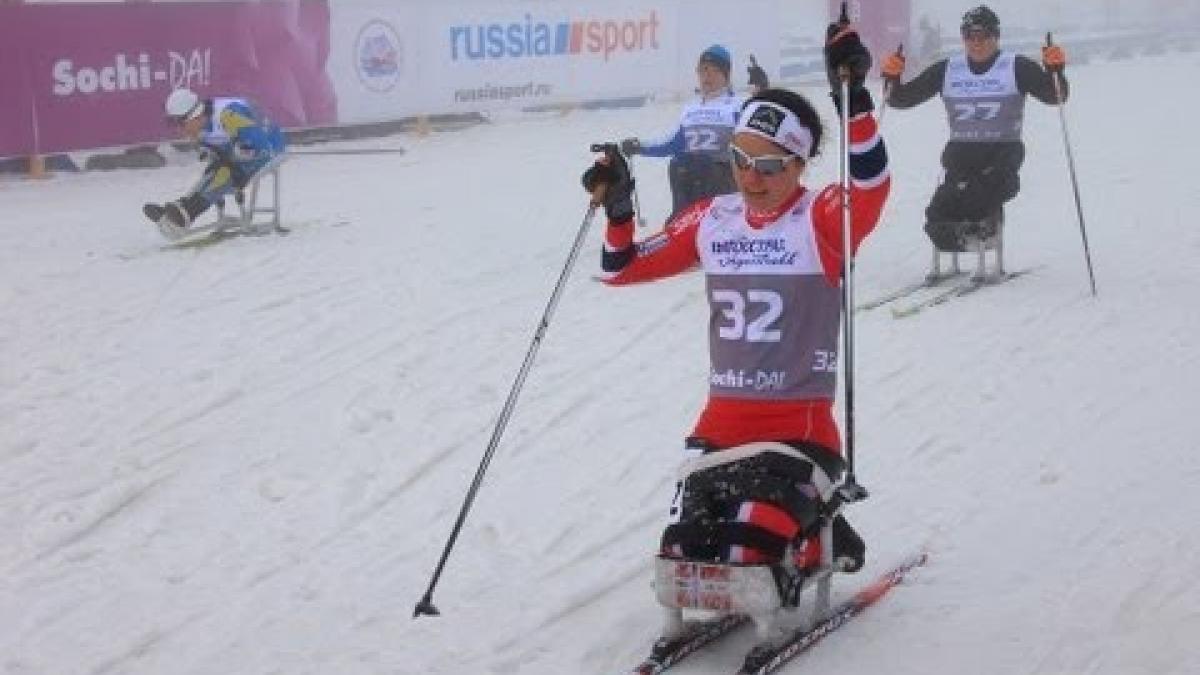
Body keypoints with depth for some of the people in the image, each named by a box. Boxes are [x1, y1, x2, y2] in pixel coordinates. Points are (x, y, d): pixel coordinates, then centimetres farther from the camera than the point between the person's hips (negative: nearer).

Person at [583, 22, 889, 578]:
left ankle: (820, 539, 16)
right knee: (685, 554, -4)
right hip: (720, 426, 5)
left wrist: (852, 98, -38)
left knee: (742, 555, -19)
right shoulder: (712, 220, 8)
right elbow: (623, 268, 15)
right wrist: (617, 209, -2)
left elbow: (871, 186, -29)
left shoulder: (821, 221, -6)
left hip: (801, 428, -5)